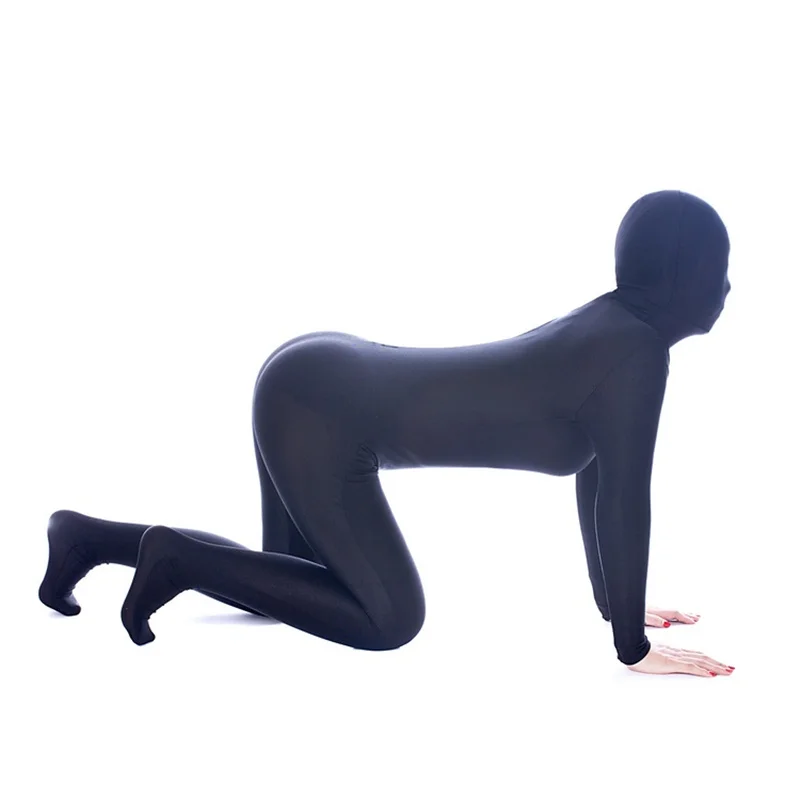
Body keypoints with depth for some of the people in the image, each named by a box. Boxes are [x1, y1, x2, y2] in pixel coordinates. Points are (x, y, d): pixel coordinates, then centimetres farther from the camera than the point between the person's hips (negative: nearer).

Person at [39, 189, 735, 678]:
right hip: (319, 406, -10)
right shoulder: (636, 351, -15)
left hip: (318, 382, 10)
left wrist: (614, 600, 23)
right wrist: (633, 646, -8)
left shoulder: (611, 328, 13)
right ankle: (179, 555, 1)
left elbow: (593, 474, 19)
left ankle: (90, 537, 25)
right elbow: (623, 497, -16)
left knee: (303, 592, 20)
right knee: (390, 618, -4)